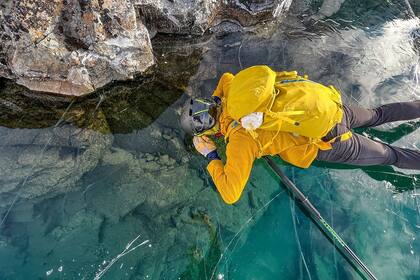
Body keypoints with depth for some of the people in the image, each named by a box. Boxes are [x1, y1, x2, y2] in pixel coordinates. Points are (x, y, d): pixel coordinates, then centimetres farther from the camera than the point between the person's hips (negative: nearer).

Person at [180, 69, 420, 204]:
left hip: (331, 142, -6)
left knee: (389, 155, 17)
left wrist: (211, 156, -12)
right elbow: (226, 77, 22)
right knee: (376, 115, 31)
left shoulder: (239, 140, -21)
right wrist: (214, 101, 18)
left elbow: (230, 194, -18)